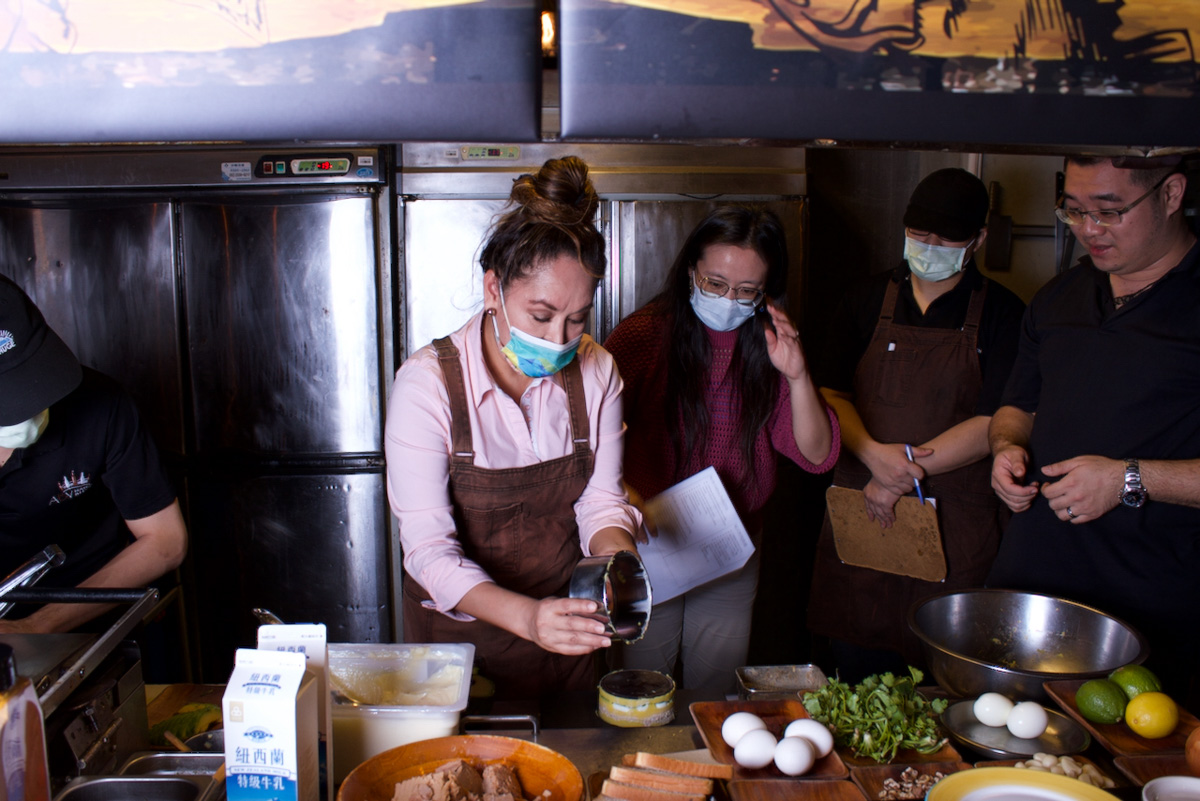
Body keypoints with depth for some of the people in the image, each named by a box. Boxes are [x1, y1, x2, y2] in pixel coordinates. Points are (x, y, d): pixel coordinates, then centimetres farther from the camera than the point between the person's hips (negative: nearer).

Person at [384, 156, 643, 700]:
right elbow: (429, 549, -25)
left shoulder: (595, 372, -11)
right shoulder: (427, 382, -23)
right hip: (459, 630, -3)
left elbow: (601, 500, -5)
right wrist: (526, 616, -40)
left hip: (561, 624, 3)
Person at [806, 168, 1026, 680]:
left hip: (954, 523, -1)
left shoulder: (1002, 315, 1)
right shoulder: (868, 300, 8)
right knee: (848, 663, 6)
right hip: (859, 511, 2)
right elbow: (831, 393, 2)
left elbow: (994, 424, -7)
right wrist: (874, 454, -16)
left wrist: (902, 475, -14)